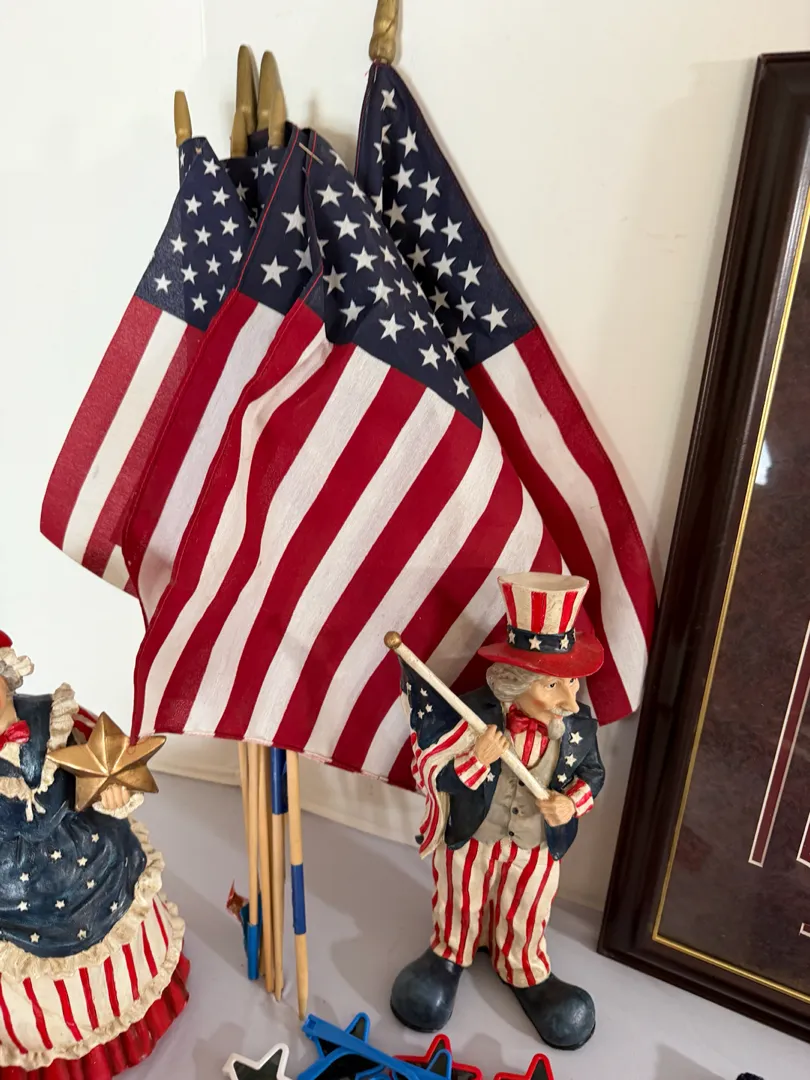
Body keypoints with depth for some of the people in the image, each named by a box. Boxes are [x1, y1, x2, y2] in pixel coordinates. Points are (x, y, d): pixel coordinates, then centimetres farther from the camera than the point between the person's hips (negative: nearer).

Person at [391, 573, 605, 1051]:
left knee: (525, 920, 25)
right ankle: (451, 953, 55)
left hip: (537, 847, 2)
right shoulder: (476, 716, -31)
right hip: (469, 838, -2)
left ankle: (525, 971, 54)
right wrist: (475, 762, -38)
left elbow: (593, 773, 0)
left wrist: (572, 802, -19)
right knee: (460, 905, 24)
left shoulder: (580, 725, -20)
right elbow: (428, 773, -23)